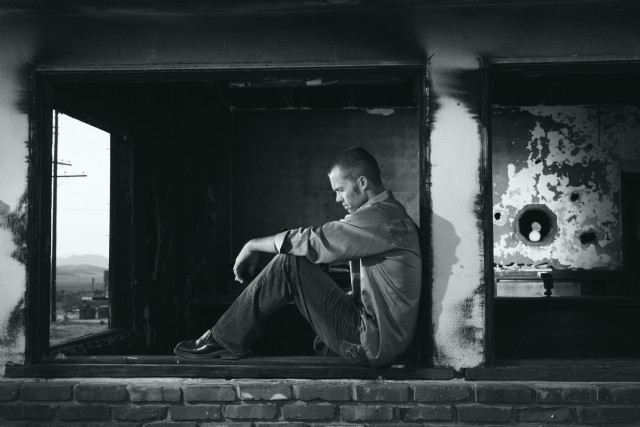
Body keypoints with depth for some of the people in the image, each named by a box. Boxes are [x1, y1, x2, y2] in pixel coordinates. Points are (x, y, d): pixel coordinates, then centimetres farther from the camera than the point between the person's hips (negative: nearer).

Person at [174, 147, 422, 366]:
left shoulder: (378, 218, -17)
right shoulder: (392, 213, 16)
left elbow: (311, 241, -18)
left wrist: (252, 246, -5)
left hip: (372, 344, -10)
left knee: (289, 264, -14)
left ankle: (225, 340, -5)